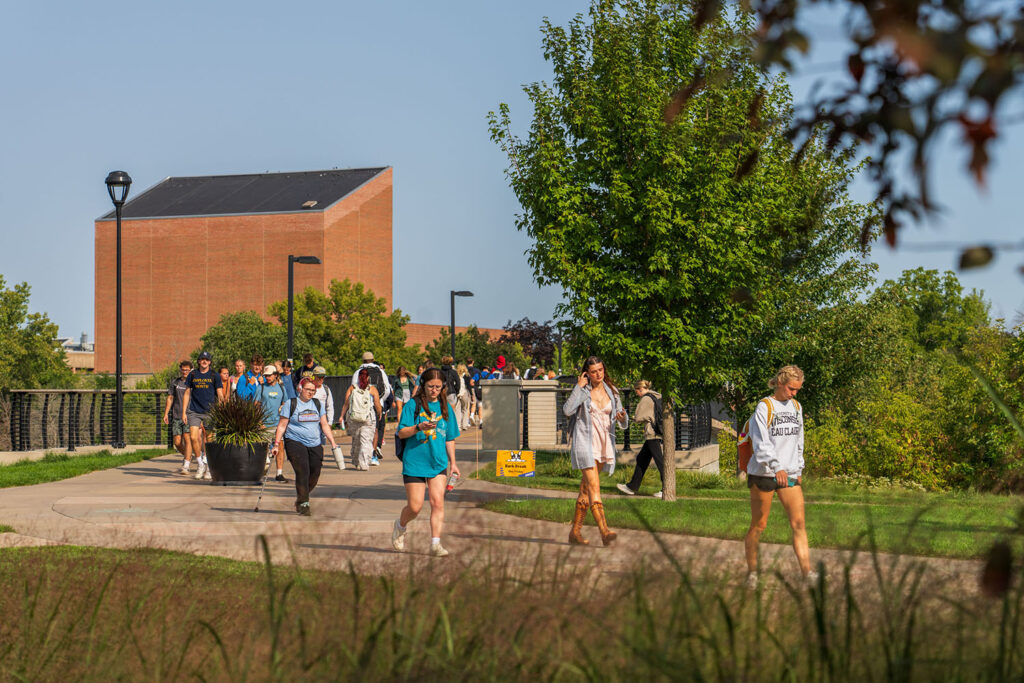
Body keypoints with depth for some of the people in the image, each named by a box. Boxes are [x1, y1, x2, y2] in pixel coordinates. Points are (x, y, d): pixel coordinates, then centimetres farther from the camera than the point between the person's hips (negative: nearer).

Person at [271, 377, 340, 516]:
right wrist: (276, 444, -5)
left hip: (315, 444, 5)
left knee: (315, 473, 0)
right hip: (295, 442, -5)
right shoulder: (290, 404, 0)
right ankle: (303, 504, -12)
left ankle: (300, 498, 22)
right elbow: (282, 426, 0)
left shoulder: (318, 404, 13)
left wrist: (333, 443, 6)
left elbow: (325, 425, 14)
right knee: (302, 472, -16)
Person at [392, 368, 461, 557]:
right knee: (415, 506, -2)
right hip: (414, 462, -3)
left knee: (438, 502, -9)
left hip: (438, 463, 3)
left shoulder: (446, 408, 9)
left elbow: (449, 438, 17)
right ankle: (400, 526, 30)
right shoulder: (413, 405, -4)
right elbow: (401, 433, -7)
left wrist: (453, 463, 13)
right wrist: (419, 427, -24)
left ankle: (435, 543, -6)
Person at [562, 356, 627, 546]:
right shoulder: (582, 391, -1)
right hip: (585, 442, -5)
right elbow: (567, 410, -19)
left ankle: (575, 532, 15)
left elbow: (624, 423, 10)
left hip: (604, 444, 5)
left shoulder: (611, 391, 9)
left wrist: (622, 418, -14)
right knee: (594, 487, -16)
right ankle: (604, 531, -26)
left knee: (585, 489, 9)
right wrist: (579, 387, -14)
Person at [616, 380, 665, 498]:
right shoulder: (658, 397, 15)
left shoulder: (646, 399, -11)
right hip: (657, 432, 10)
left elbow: (638, 418, -10)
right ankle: (632, 487, 20)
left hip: (652, 434, -10)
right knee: (641, 459, 15)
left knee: (659, 460, -9)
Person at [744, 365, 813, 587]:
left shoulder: (796, 407, 13)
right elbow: (761, 443, -19)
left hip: (790, 474, 5)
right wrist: (777, 467, -31)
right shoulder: (764, 407, -8)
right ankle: (752, 572, 16)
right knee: (758, 525, 3)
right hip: (764, 474, -5)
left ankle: (807, 571, -9)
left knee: (799, 523, -5)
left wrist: (799, 469, 18)